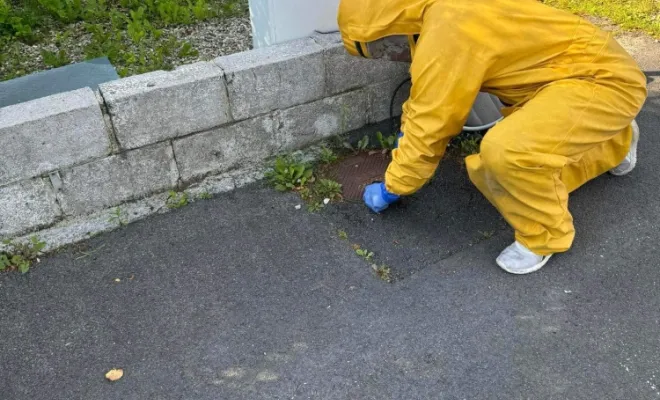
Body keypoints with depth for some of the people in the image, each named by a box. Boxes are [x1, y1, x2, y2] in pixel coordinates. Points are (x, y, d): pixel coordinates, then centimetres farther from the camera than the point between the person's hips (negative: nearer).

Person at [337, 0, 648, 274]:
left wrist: (390, 188, -7)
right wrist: (406, 134, 29)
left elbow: (430, 128, -21)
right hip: (578, 73, 10)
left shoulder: (446, 34, -28)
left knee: (505, 150, -35)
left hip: (603, 79, -10)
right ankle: (616, 143, 35)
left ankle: (545, 233, -4)